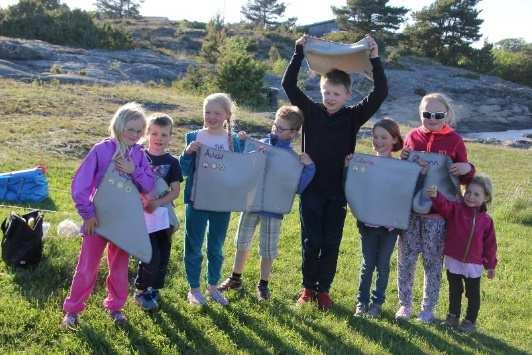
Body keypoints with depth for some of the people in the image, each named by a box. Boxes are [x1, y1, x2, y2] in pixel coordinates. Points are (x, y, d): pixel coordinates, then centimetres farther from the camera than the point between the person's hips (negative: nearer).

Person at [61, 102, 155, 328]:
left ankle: (114, 305, 33)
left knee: (120, 266, 16)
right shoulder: (102, 150, -13)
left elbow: (150, 186, -4)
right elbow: (80, 184, -13)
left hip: (126, 220, 3)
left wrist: (134, 171, -20)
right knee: (87, 267, 5)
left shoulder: (139, 154, -2)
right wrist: (87, 214, -13)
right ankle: (72, 309, 20)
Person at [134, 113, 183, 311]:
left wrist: (157, 202, -19)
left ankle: (153, 289, 28)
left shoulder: (172, 162, 1)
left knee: (163, 255, 8)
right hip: (143, 213, -3)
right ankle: (141, 291, 8)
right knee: (152, 254, -10)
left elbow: (175, 191, -3)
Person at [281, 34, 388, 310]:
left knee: (331, 244, 6)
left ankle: (323, 290, 21)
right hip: (311, 188, 0)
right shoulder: (310, 111, 0)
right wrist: (299, 52, -11)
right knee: (311, 243, 3)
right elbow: (288, 84, -6)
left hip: (337, 192, 0)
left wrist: (375, 59, -15)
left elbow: (380, 93, -10)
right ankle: (308, 288, 22)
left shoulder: (353, 117, 0)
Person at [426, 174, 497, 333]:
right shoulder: (455, 209, -7)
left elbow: (490, 244, 1)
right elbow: (444, 206, -28)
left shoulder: (486, 220, -5)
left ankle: (470, 321, 25)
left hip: (473, 265, -1)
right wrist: (435, 196, -51)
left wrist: (490, 265, 4)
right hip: (453, 261, 1)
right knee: (454, 291, 17)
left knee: (473, 294, 11)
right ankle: (453, 317, 32)